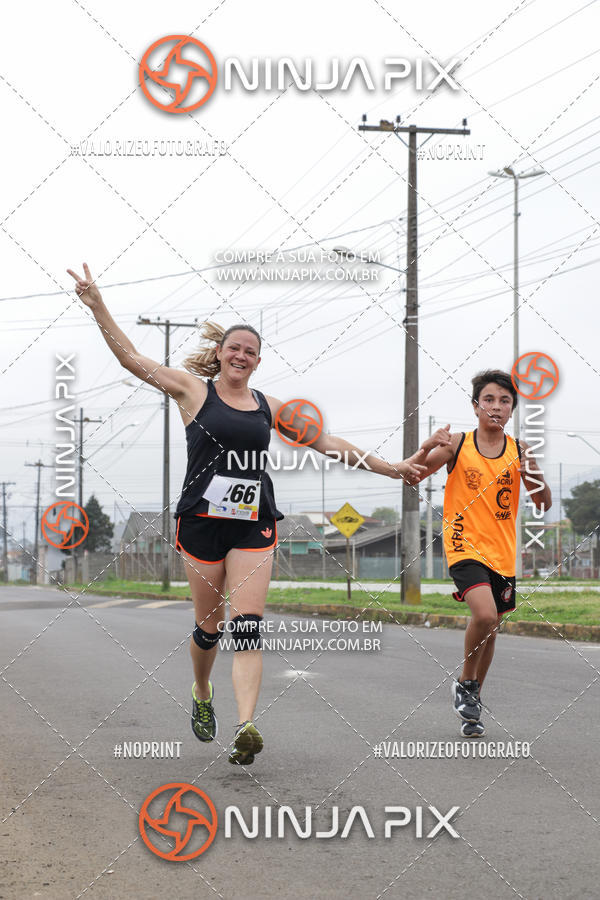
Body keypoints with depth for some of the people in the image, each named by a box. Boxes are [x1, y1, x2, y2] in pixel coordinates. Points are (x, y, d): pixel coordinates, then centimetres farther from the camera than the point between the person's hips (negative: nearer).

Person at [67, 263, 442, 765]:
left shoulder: (269, 407, 14)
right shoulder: (194, 390, 5)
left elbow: (326, 442, 20)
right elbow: (130, 357, -1)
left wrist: (389, 468, 19)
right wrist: (97, 306, -10)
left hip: (254, 525, 2)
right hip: (202, 521, -2)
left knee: (247, 626, -12)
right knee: (210, 625, 6)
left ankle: (246, 727, -24)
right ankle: (202, 695, 37)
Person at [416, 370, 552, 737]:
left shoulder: (519, 450, 1)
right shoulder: (458, 444, -5)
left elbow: (545, 504, 0)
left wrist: (535, 474, -19)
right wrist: (430, 449, -27)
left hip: (503, 553, 4)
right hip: (465, 545, -4)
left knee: (490, 628, 12)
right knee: (485, 615, -25)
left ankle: (472, 704, 32)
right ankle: (465, 682, 1)